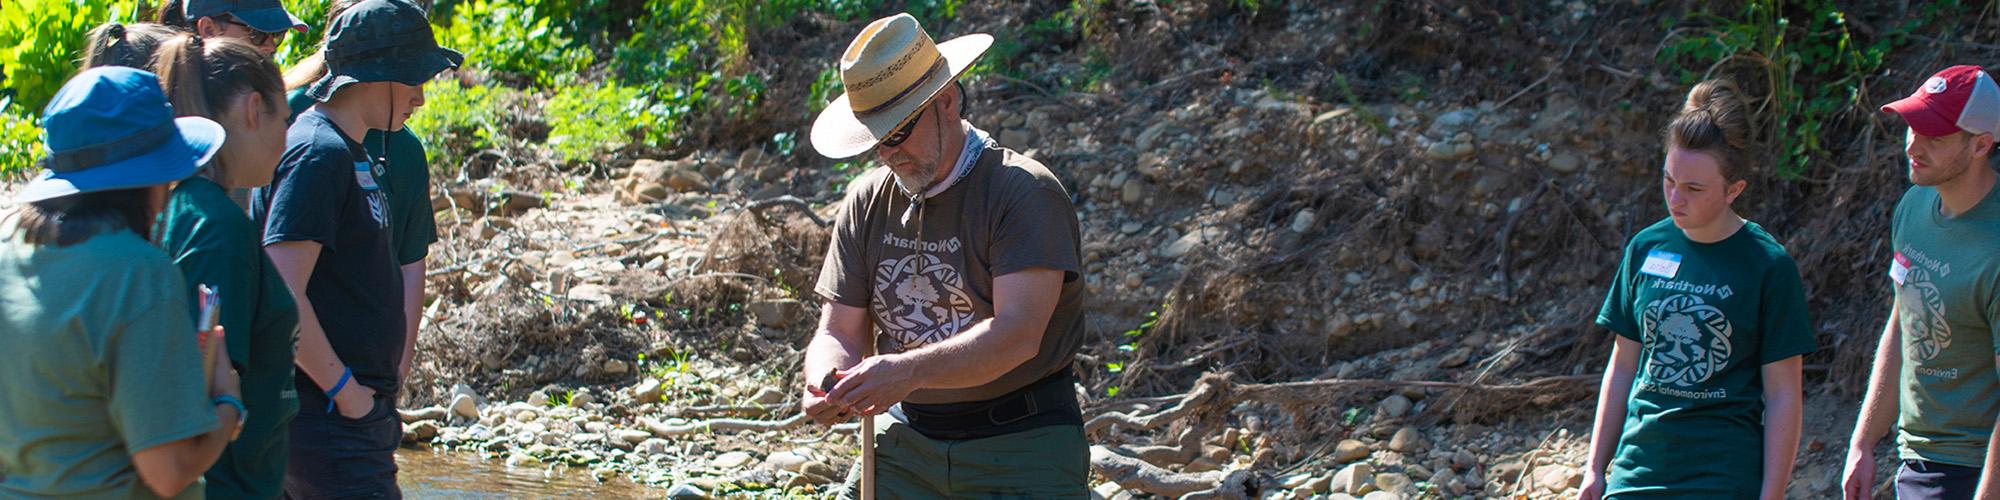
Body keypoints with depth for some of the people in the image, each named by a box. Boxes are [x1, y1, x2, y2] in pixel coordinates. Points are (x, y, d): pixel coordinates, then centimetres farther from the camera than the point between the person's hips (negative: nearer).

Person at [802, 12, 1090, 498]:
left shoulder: (1026, 193, -11)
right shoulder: (868, 201, 8)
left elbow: (1018, 333, -22)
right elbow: (840, 332, 7)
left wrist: (909, 371, -35)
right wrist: (825, 384, -17)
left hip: (1020, 451, -5)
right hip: (904, 442, 5)